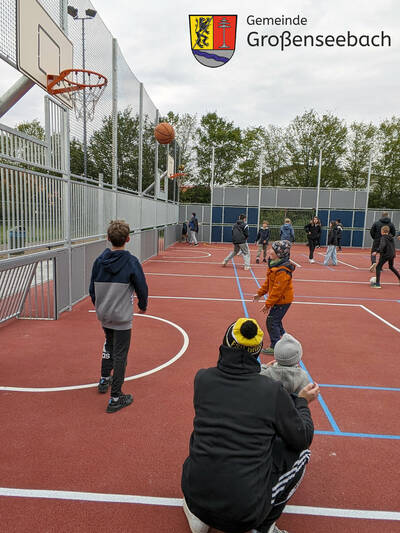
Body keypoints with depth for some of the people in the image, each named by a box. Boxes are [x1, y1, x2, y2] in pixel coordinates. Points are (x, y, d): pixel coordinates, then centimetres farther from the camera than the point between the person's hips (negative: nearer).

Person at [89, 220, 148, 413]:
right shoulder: (131, 262, -17)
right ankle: (115, 398, 11)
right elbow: (142, 288, -10)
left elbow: (92, 289, 3)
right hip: (122, 317, -5)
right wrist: (142, 306, 11)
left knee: (109, 345, 29)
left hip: (103, 315, 5)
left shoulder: (99, 261, -5)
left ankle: (104, 379, 44)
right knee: (120, 355, 4)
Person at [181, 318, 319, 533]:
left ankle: (199, 514, 20)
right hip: (246, 514, -3)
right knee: (301, 451, 14)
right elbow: (302, 439, 0)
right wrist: (302, 402, 17)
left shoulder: (202, 378, -6)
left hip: (195, 496, 4)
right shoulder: (273, 390, -14)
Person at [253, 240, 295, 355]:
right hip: (279, 300, 10)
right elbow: (268, 282, 15)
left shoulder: (283, 271, -28)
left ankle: (274, 348, 6)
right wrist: (260, 293, 16)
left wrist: (268, 304, -20)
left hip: (283, 301, -10)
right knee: (275, 320, 23)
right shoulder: (274, 264, 4)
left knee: (272, 321, -5)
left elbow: (277, 290, -25)